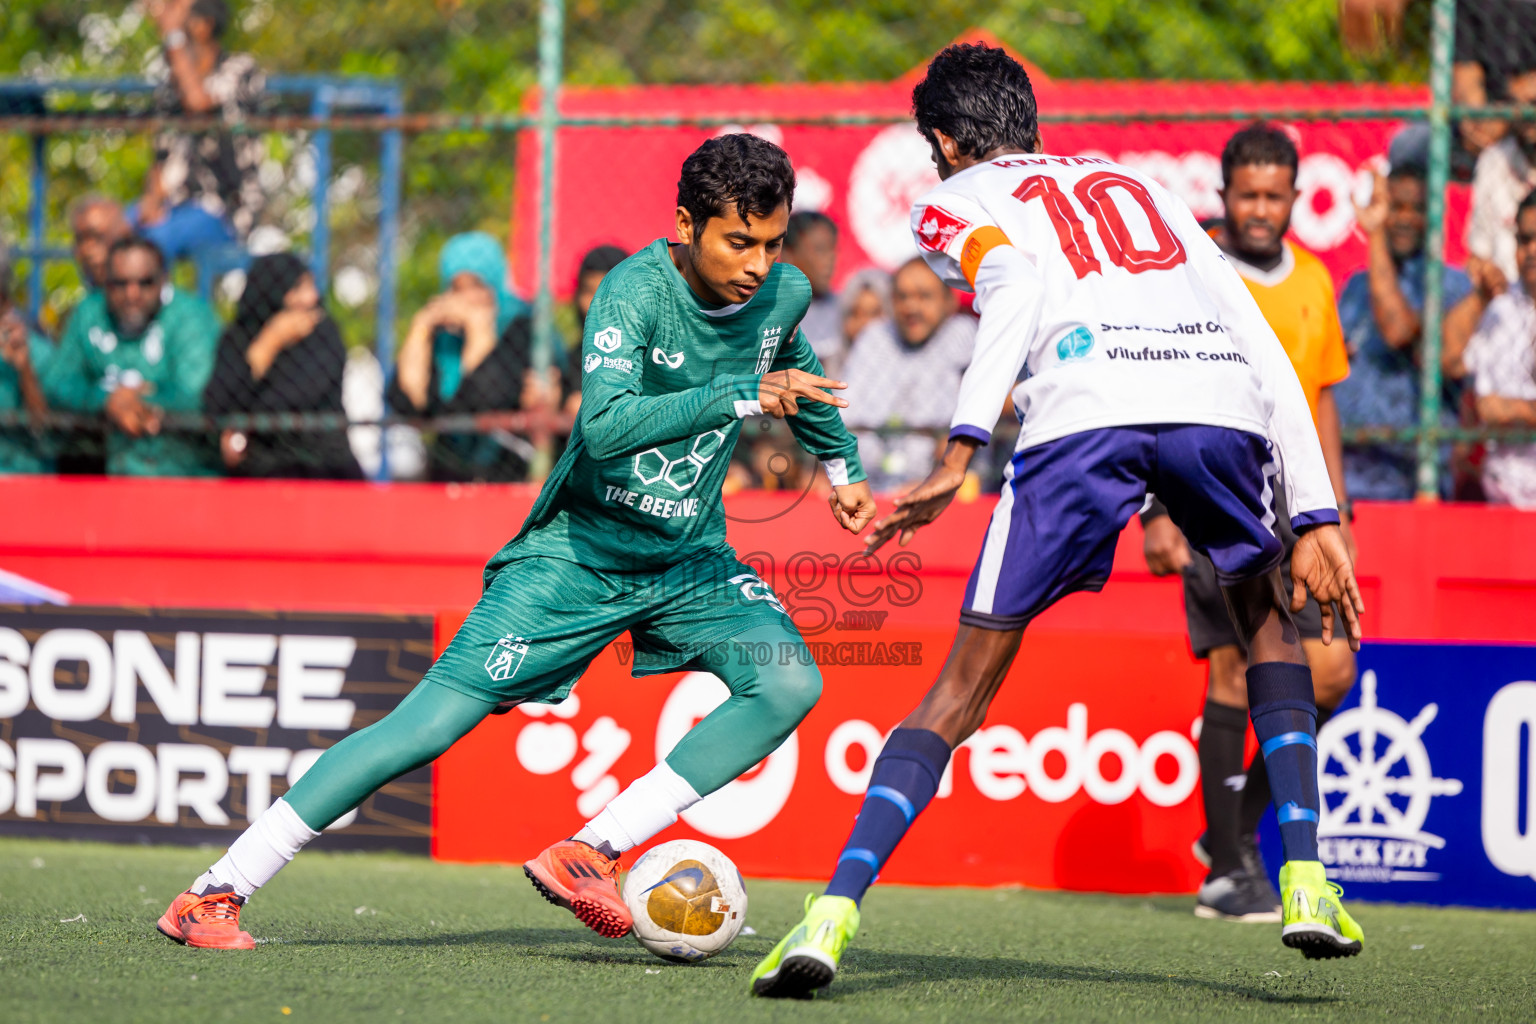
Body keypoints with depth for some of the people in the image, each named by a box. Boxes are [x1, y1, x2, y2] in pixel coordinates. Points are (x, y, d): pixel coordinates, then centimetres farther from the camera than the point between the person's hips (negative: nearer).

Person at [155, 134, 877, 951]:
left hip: (691, 558, 5)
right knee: (434, 722, -12)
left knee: (789, 683, -20)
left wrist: (841, 464, 30)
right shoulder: (636, 290, -23)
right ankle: (213, 894, -5)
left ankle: (590, 853, -21)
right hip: (579, 546, -5)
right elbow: (605, 425, -40)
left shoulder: (785, 294, -5)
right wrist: (741, 395, -43)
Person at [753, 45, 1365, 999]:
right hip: (1221, 399, 3)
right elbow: (1267, 353, 27)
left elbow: (1016, 285, -1)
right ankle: (1306, 880, 18)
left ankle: (837, 908, -5)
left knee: (964, 686, 7)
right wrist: (1316, 518, 25)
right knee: (1267, 612, 30)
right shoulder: (1142, 188, 37)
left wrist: (959, 455, -11)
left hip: (1085, 412, -3)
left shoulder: (956, 203, 24)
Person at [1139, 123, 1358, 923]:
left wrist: (1336, 512, 17)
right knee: (1239, 669, -10)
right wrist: (1157, 510, -12)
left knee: (1330, 671, -2)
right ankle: (1227, 873, -3)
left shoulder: (1313, 280, 13)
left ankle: (1237, 826, 17)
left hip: (1294, 500, 6)